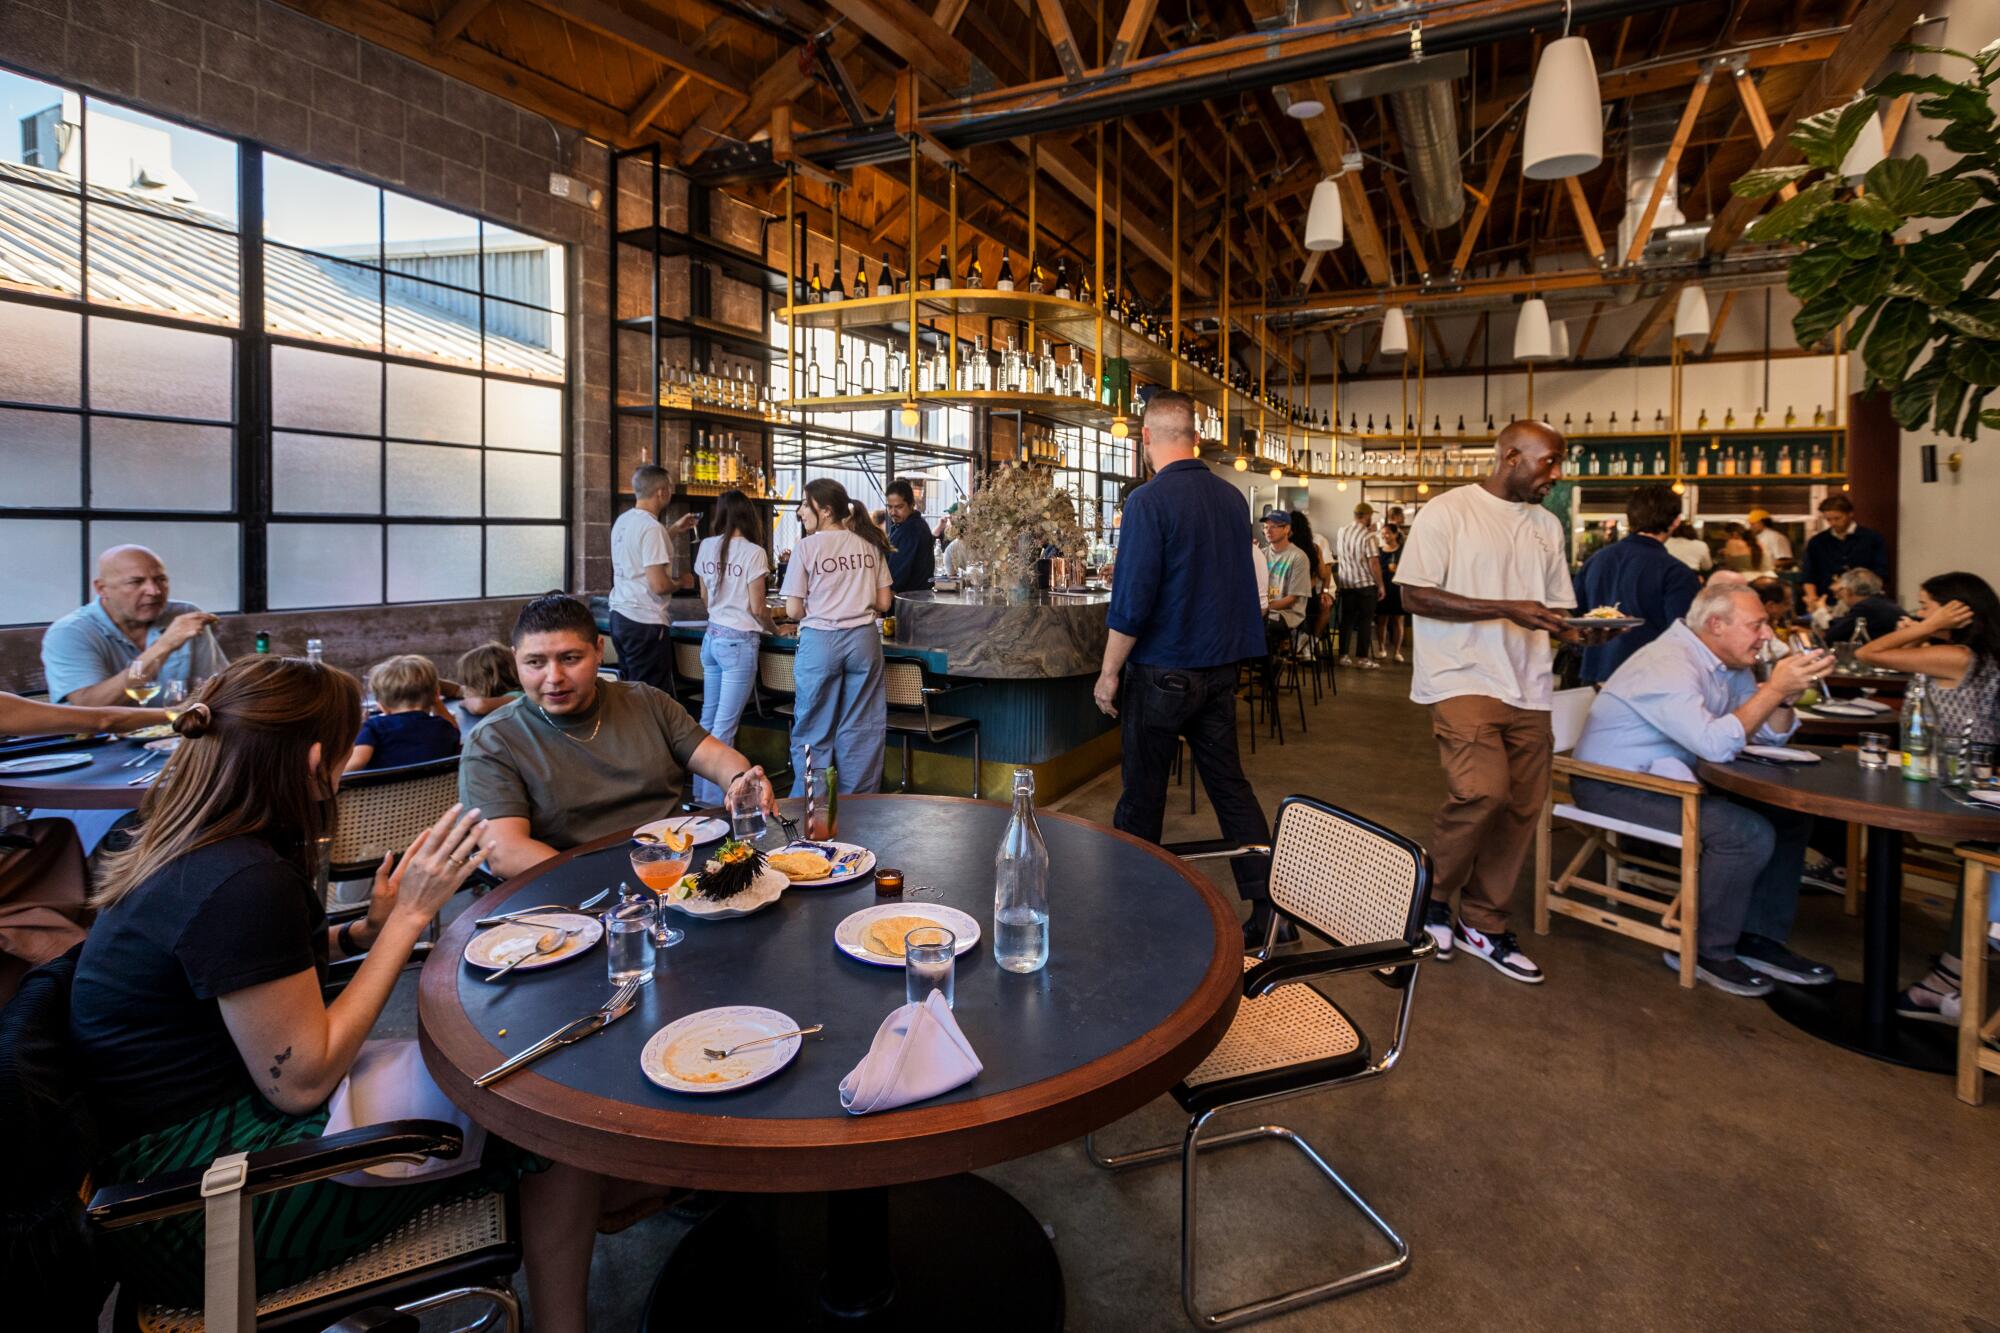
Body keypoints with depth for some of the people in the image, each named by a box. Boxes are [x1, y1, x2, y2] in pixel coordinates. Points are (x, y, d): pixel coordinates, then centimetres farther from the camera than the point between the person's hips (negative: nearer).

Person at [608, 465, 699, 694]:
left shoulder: (623, 521, 9)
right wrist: (682, 581, -3)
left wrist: (674, 530, 29)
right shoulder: (651, 527, -18)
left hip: (619, 615, 9)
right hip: (645, 623, -9)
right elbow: (659, 585, -23)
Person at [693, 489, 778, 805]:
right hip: (740, 642, -6)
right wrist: (775, 629, 6)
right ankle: (714, 800, 3)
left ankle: (701, 791, 25)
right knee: (725, 726, -2)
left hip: (712, 637, 6)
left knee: (708, 718, 15)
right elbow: (757, 608, -10)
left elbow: (705, 598, 14)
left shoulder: (707, 547, 4)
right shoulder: (753, 552, -12)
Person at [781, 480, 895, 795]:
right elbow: (884, 603, 7)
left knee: (814, 730, 8)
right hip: (864, 639, 3)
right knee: (861, 729, 9)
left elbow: (794, 610, -5)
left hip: (819, 640, -3)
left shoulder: (807, 547, -5)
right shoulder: (869, 545, 5)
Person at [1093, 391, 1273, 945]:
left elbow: (1131, 600, -19)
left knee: (1142, 795, 8)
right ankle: (1269, 900, 14)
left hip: (1162, 671, -6)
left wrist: (1109, 672, -9)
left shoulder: (1149, 501, -16)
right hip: (1220, 667, 6)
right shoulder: (1232, 498, 5)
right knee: (1229, 783, 14)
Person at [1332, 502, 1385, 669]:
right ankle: (1362, 657, 5)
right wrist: (1380, 585, -9)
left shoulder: (1340, 533, 5)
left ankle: (1344, 655, 10)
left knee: (1346, 621, 10)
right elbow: (1374, 562, -16)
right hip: (1366, 584, -5)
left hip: (1346, 584, 5)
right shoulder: (1368, 536, -13)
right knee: (1365, 622, 3)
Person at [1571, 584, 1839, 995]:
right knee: (1748, 833, -22)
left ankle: (1759, 939, 13)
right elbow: (1717, 744, -32)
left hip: (1666, 776, 10)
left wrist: (1784, 695, -6)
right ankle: (1705, 951, -4)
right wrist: (1774, 689, -25)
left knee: (1790, 816, 4)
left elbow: (1772, 736, 12)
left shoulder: (1730, 665, 9)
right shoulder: (1670, 666, -22)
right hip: (1613, 786, -10)